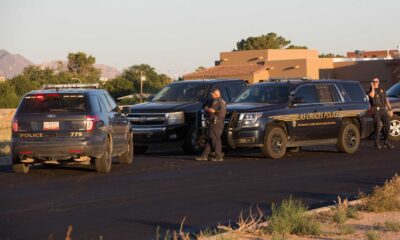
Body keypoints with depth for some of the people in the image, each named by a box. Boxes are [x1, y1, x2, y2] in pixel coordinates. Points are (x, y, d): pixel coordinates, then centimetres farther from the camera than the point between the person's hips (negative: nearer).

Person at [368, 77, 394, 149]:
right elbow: (372, 95, -20)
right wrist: (372, 87, -11)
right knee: (377, 126, -7)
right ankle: (377, 143, 1)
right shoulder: (370, 90, 6)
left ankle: (386, 141, 7)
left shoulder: (382, 90, 20)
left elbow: (386, 100, 19)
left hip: (383, 110, 4)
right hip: (376, 110, -4)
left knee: (387, 124, -6)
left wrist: (390, 109, 12)